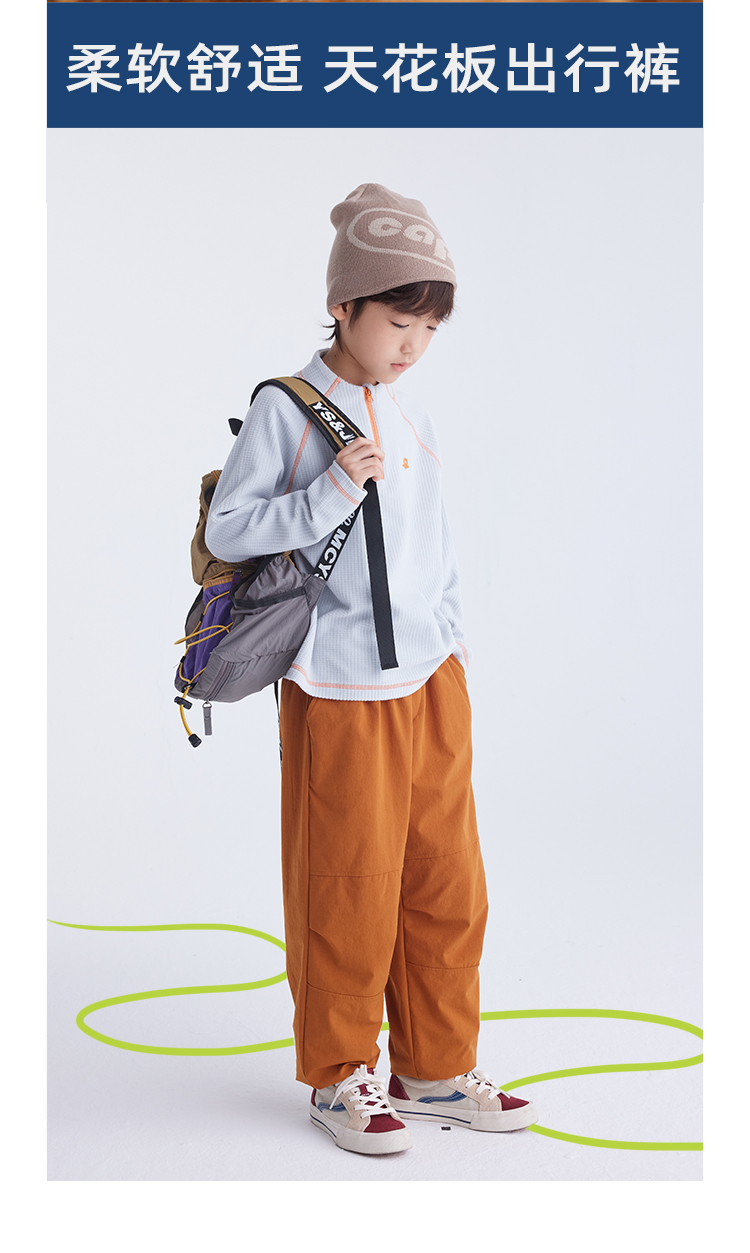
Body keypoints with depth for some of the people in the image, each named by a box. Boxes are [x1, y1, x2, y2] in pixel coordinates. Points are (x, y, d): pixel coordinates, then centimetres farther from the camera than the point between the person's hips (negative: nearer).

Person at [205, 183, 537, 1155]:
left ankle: (437, 1070, 26)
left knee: (448, 883, 10)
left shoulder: (411, 421, 13)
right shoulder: (283, 410, -6)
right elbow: (227, 531, -9)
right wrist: (332, 494, -18)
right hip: (342, 692, -6)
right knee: (350, 892, 3)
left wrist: (449, 640, 13)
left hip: (434, 685, 6)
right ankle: (339, 1075, 21)